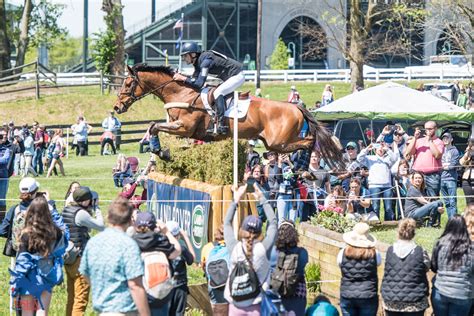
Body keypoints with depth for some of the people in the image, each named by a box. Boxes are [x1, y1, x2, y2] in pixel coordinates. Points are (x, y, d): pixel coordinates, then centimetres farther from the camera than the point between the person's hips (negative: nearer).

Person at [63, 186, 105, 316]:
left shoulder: (66, 210, 8)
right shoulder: (81, 213, -18)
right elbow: (101, 227, -8)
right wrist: (96, 209, 0)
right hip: (80, 259, -9)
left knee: (71, 297, 17)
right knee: (81, 299, -5)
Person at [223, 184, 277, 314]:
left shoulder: (234, 248, -9)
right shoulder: (263, 249, -11)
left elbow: (227, 223, 8)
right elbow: (273, 222, 3)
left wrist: (236, 199, 13)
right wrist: (262, 198, 9)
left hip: (235, 305, 1)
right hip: (256, 306, -1)